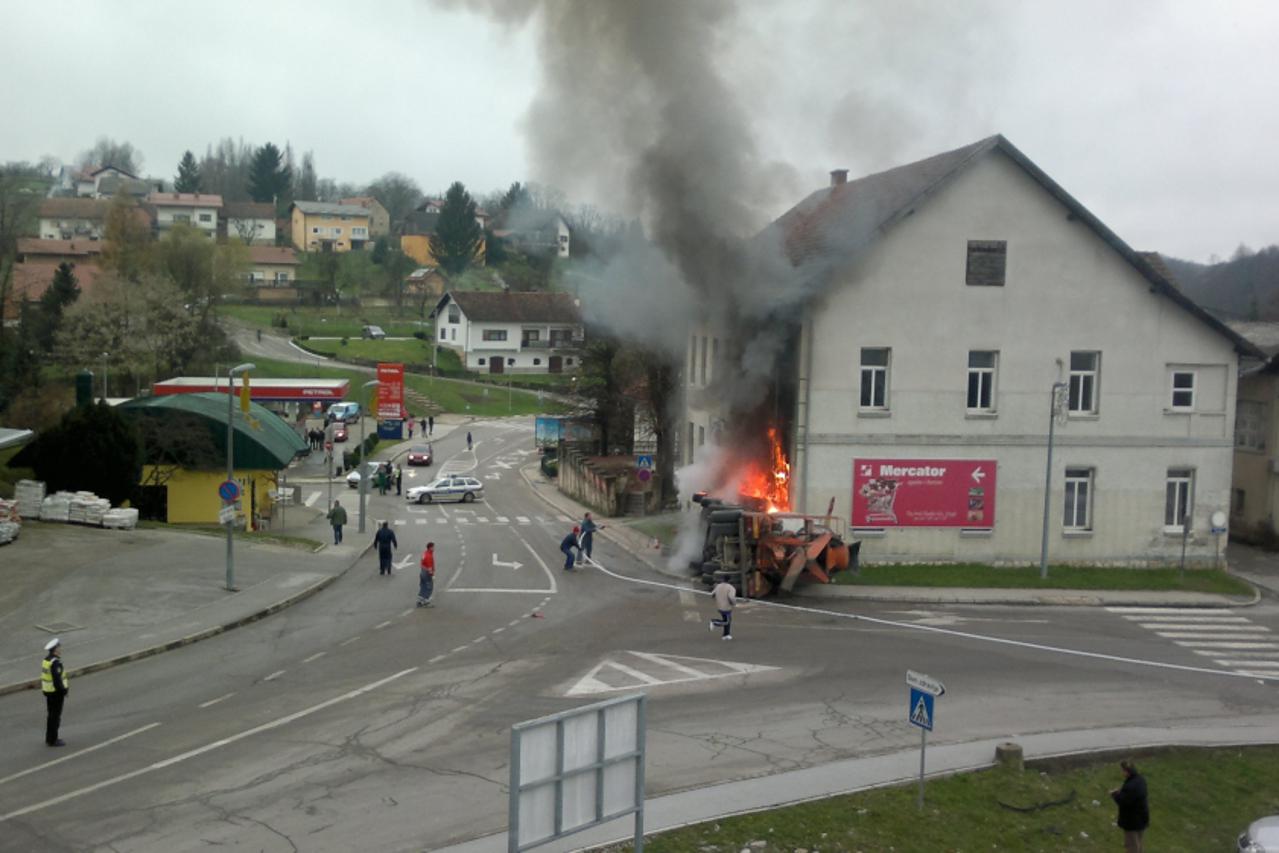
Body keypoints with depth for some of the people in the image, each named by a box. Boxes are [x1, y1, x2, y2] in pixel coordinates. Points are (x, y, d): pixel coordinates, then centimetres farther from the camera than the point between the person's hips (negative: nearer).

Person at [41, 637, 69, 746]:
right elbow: (57, 680, -26)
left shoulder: (47, 660, 6)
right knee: (55, 716, 0)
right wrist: (64, 690, -15)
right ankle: (52, 740, 6)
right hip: (56, 692, -9)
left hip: (48, 692, 9)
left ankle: (50, 738, 23)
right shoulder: (55, 663, -24)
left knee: (50, 715, 16)